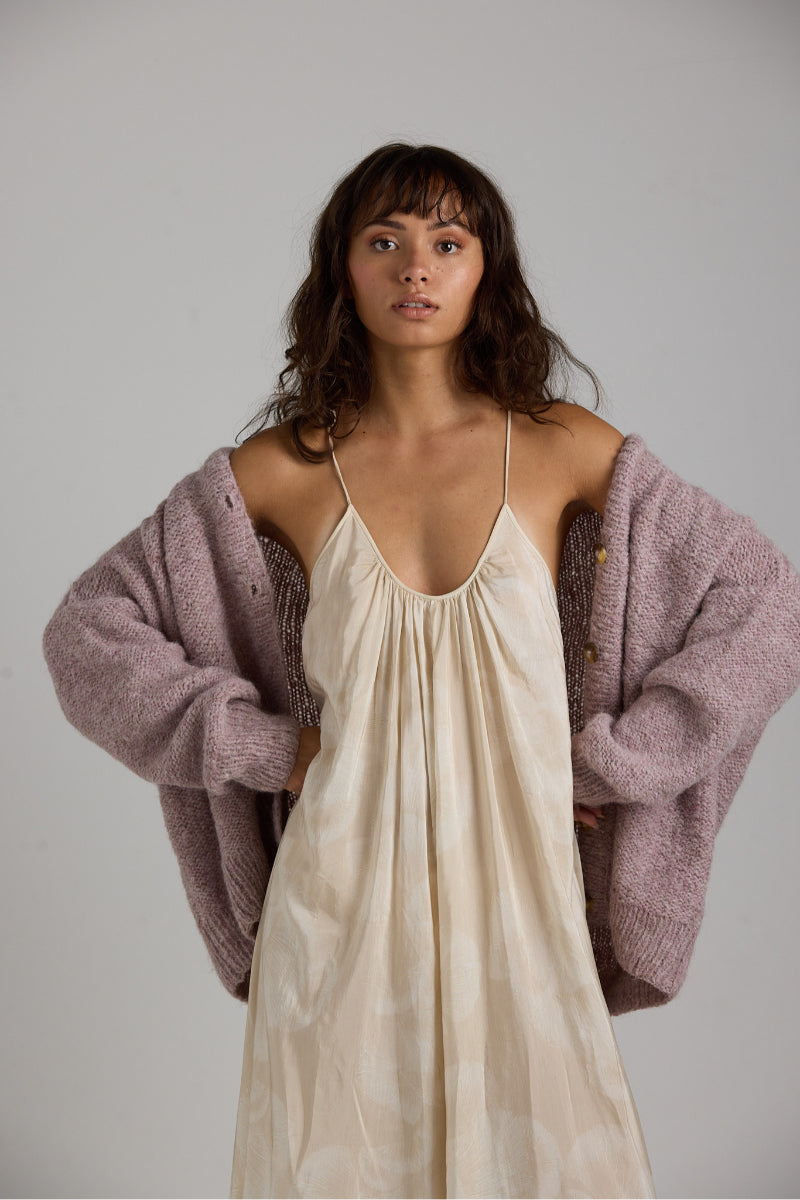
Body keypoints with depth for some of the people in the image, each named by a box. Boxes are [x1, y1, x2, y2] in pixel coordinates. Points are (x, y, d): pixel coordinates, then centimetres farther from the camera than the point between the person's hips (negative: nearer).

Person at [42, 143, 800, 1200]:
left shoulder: (566, 452, -2)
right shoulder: (280, 470, -2)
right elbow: (88, 629, 3)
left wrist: (603, 759, -2)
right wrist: (269, 745, -3)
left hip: (517, 887, 0)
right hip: (344, 894, 0)